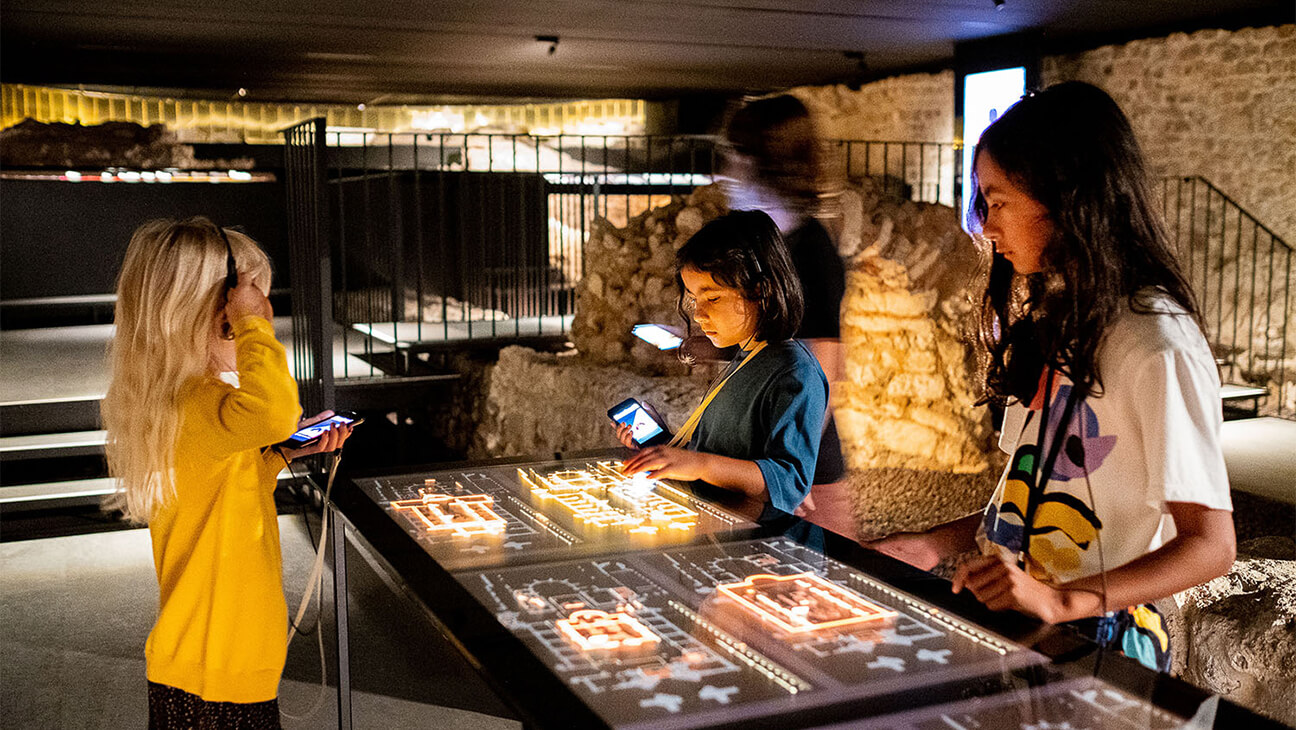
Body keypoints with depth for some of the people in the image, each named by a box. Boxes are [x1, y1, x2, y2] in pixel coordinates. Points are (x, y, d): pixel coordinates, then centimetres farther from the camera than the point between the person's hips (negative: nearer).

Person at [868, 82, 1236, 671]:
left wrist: (1060, 599, -28)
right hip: (1009, 618, 7)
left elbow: (1210, 545, -16)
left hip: (1094, 641, -7)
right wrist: (939, 544, 8)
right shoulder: (1058, 320, 14)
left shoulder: (1158, 343, -13)